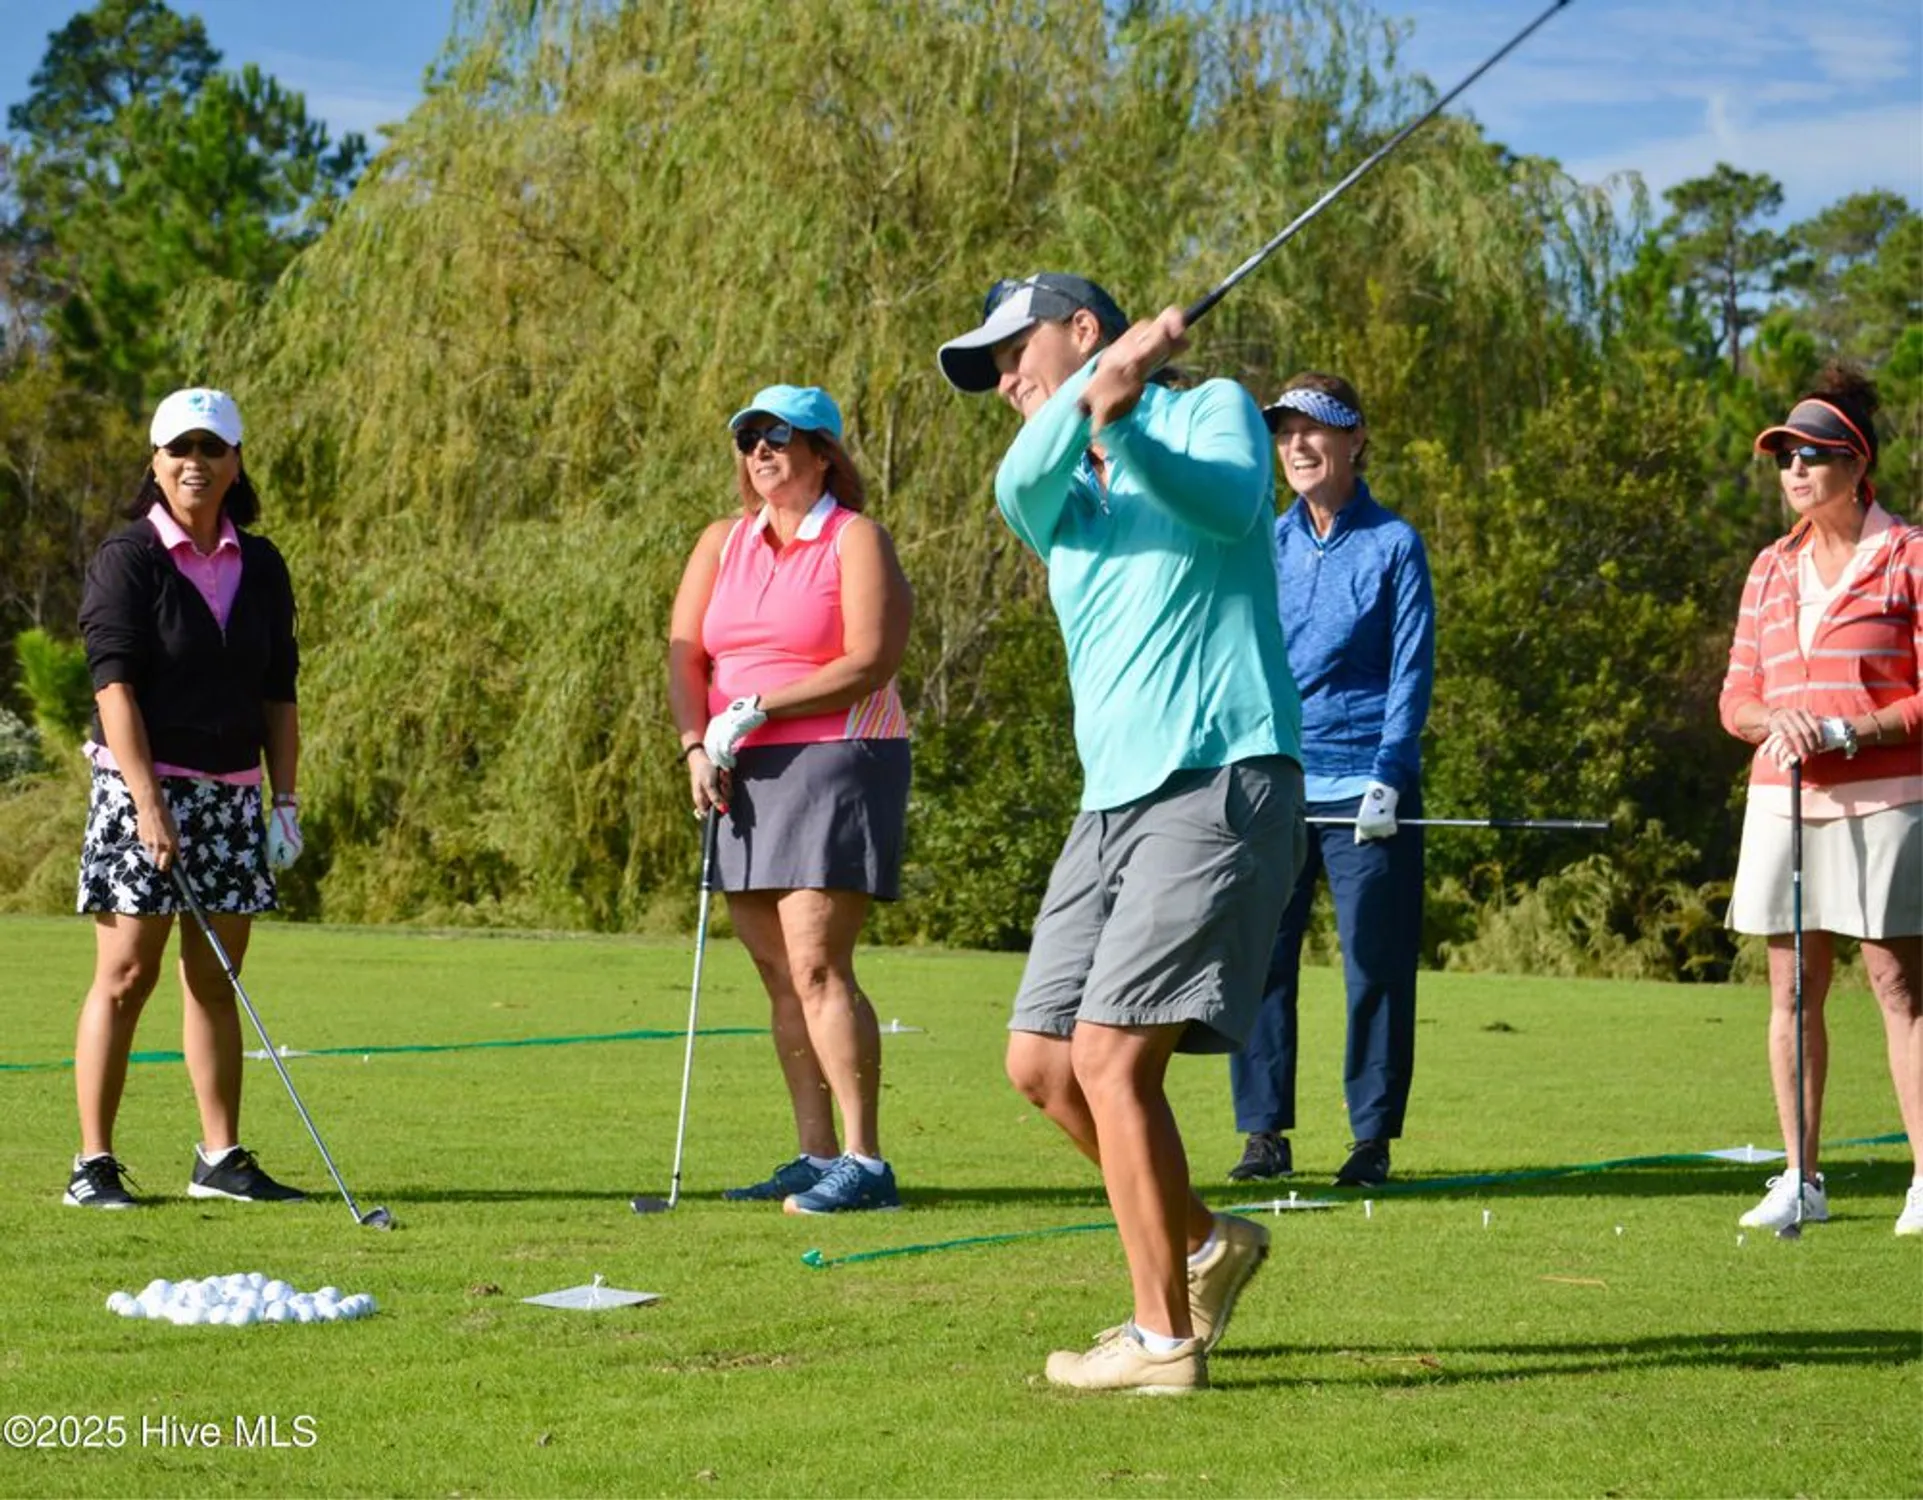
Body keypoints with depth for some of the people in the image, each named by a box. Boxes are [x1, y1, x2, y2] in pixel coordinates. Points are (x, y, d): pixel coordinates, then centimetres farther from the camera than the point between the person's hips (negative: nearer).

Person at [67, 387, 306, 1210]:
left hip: (233, 794, 5)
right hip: (139, 786, -5)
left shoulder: (261, 568, 10)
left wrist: (286, 800, 6)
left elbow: (278, 691, 13)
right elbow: (114, 683, -11)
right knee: (126, 973, -6)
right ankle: (93, 1163, -3)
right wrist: (148, 800, -19)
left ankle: (222, 1158, 11)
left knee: (215, 979, 7)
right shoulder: (127, 557, -5)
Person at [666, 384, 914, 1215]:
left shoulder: (856, 540, -3)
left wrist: (756, 709, -16)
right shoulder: (723, 543, 16)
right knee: (780, 978, 6)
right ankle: (816, 1155, 12)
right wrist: (697, 747, -7)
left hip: (835, 763, -7)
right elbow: (684, 653, 9)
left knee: (816, 966, -15)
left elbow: (870, 662, -13)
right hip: (744, 775, 7)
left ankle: (865, 1162, -14)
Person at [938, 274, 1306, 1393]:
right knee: (1042, 1061, 6)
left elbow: (1235, 505, -20)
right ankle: (1203, 1245, 26)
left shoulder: (1210, 411, 4)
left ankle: (1164, 1338, -6)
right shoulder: (1053, 495, 18)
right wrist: (1097, 388, -26)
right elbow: (1019, 482, -8)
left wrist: (1121, 424, -35)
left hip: (1219, 785, -8)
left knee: (1110, 1054, -15)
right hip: (1113, 801, 8)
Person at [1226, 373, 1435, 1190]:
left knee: (1374, 965, 0)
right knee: (1258, 957, 0)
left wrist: (1387, 776, -12)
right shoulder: (1266, 544, 10)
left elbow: (1411, 670, -3)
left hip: (1362, 783, -3)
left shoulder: (1393, 544, 0)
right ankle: (1265, 1132, 8)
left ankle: (1372, 1137, 8)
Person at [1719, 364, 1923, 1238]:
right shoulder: (1771, 569, 15)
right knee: (1792, 990, 6)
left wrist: (1846, 730, -18)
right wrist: (1776, 718, -8)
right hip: (1782, 799, 6)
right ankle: (1800, 1179, 12)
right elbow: (1736, 698, 14)